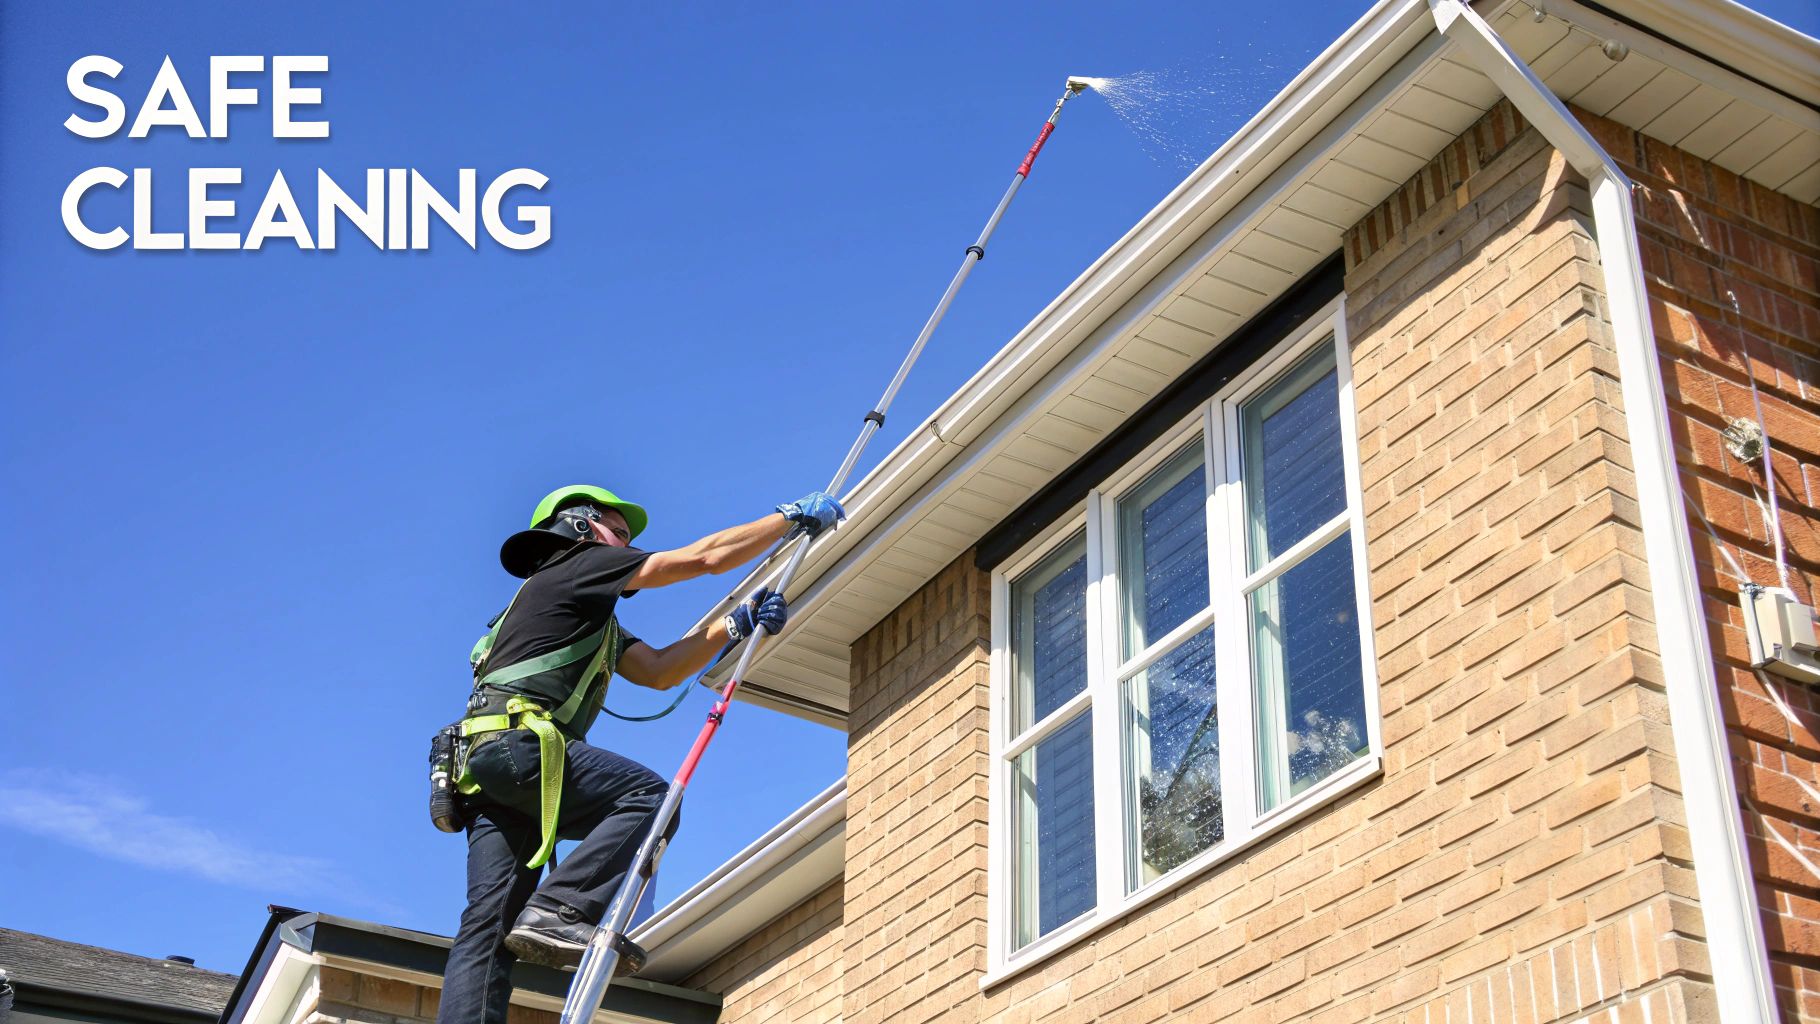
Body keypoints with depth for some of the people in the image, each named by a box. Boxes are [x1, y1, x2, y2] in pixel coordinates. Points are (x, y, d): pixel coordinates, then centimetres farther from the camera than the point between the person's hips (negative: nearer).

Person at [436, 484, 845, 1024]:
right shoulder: (581, 563, 9)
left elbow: (659, 671, 27)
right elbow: (706, 557, 6)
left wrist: (738, 624, 23)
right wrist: (794, 516, 15)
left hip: (485, 766, 9)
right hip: (517, 740, -9)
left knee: (489, 920, -5)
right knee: (648, 796, -16)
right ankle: (558, 911, -27)